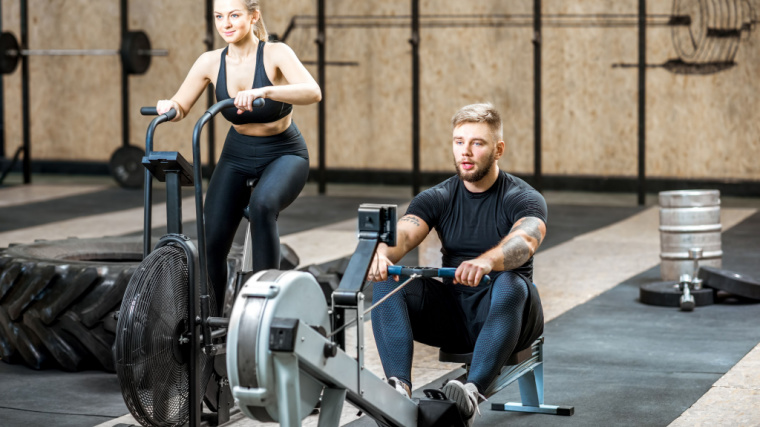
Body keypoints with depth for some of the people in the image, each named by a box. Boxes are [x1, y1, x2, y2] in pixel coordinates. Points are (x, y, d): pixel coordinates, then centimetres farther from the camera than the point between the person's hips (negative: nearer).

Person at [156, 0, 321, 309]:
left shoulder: (275, 54, -20)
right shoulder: (211, 62, -8)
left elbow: (312, 92, -36)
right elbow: (180, 108, -2)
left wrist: (263, 91, -51)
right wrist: (167, 106, -26)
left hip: (283, 155, -4)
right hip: (237, 156, 4)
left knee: (262, 204, -36)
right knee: (212, 241, -7)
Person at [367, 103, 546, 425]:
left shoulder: (524, 199, -9)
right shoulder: (438, 198, 2)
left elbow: (524, 241, -33)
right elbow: (403, 235, -18)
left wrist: (485, 261, -57)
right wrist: (381, 254, -44)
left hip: (503, 315, -3)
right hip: (452, 314, 4)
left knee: (511, 286, -39)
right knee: (387, 281, -22)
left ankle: (472, 394, -53)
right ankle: (398, 388, -38)